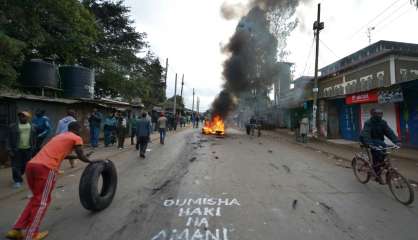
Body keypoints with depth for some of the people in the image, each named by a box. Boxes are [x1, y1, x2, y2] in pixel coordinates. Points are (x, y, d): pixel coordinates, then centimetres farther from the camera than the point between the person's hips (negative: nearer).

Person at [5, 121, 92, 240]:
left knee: (36, 198, 23)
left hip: (31, 164, 8)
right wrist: (91, 161, 23)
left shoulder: (59, 136, 28)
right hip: (46, 168, -8)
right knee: (42, 201, 6)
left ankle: (16, 230, 24)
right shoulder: (76, 138, 5)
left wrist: (75, 156, 48)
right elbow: (81, 156, 6)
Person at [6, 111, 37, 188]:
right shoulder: (12, 127, -2)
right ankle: (17, 180, 11)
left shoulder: (32, 127, 4)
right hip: (16, 150, -2)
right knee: (16, 166, 0)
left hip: (28, 150, 2)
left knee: (25, 165, 11)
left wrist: (33, 149, 8)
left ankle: (18, 177, 34)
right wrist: (9, 150, -7)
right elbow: (9, 139, -2)